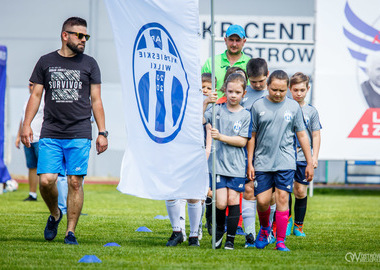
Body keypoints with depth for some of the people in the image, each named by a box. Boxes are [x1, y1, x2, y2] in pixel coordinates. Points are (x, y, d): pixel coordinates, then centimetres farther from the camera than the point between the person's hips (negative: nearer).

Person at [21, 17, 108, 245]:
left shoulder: (89, 64, 9)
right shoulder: (46, 62, 10)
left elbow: (96, 100, 10)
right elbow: (36, 96, 11)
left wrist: (102, 132, 3)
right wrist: (27, 124, 0)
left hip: (80, 135, 0)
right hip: (51, 133, 0)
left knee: (75, 182, -5)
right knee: (47, 180, -10)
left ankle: (71, 231, 4)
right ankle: (55, 214, 19)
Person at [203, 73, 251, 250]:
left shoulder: (246, 115, 2)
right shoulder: (217, 110, 4)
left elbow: (242, 141, -6)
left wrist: (220, 137, -15)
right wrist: (205, 103, -23)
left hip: (237, 166, 0)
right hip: (219, 163, 0)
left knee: (233, 200, -1)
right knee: (221, 203, -7)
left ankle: (230, 239, 8)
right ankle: (219, 231, 19)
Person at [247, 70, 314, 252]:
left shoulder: (293, 107, 5)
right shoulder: (258, 106, 3)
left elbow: (302, 135, 11)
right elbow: (252, 136, 7)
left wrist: (309, 163, 10)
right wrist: (249, 163, 4)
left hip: (286, 162, 0)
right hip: (262, 162, 0)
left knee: (282, 199, -5)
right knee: (262, 201, -2)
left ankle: (280, 241, 2)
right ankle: (264, 228, 29)